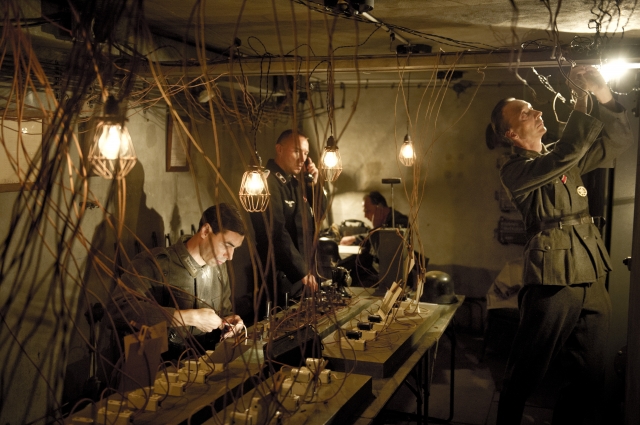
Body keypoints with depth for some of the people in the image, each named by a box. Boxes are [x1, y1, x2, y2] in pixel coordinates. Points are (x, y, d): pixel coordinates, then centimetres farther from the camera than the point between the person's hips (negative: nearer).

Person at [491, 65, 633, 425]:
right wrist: (582, 101, -15)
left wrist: (604, 95, 0)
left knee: (591, 381, 10)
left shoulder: (565, 155, 17)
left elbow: (619, 140, 15)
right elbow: (564, 156, -21)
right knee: (524, 378, 1)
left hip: (593, 280, 7)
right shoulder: (515, 171, -5)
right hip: (553, 282, -7)